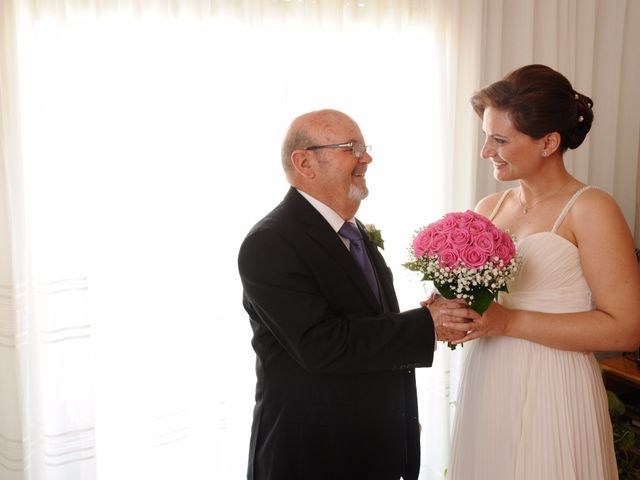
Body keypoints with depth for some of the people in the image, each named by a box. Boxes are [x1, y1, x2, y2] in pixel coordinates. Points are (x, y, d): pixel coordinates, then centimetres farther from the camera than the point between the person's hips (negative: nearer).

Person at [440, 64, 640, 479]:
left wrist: (509, 322, -20)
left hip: (551, 395, -5)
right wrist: (454, 311, -4)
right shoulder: (489, 208, 6)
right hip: (485, 386, 6)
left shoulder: (590, 211, -12)